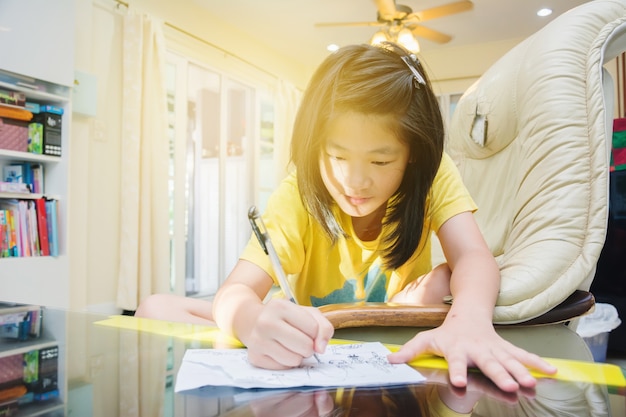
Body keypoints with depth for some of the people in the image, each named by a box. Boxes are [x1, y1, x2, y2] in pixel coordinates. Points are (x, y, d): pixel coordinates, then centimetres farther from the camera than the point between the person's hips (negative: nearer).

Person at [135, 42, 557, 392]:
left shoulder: (434, 175, -14)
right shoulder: (298, 195, -18)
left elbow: (473, 257, -28)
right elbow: (234, 293, -27)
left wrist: (470, 320, -51)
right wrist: (254, 322, -52)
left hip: (395, 352, 1)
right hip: (311, 355, 0)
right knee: (157, 308, -16)